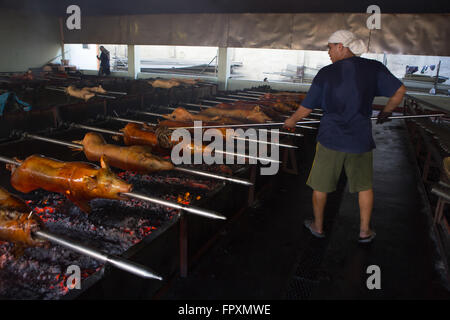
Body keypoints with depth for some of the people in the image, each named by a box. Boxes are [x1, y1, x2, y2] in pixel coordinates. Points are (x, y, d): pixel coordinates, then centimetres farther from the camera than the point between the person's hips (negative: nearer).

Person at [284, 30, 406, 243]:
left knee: (320, 185, 16)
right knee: (364, 185, 21)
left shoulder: (326, 73, -7)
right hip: (360, 140, 2)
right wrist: (386, 112, 16)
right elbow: (400, 90, -1)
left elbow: (306, 109, -4)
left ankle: (318, 226, 32)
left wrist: (291, 121, 14)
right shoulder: (374, 68, -3)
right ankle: (365, 231, 29)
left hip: (330, 139, -2)